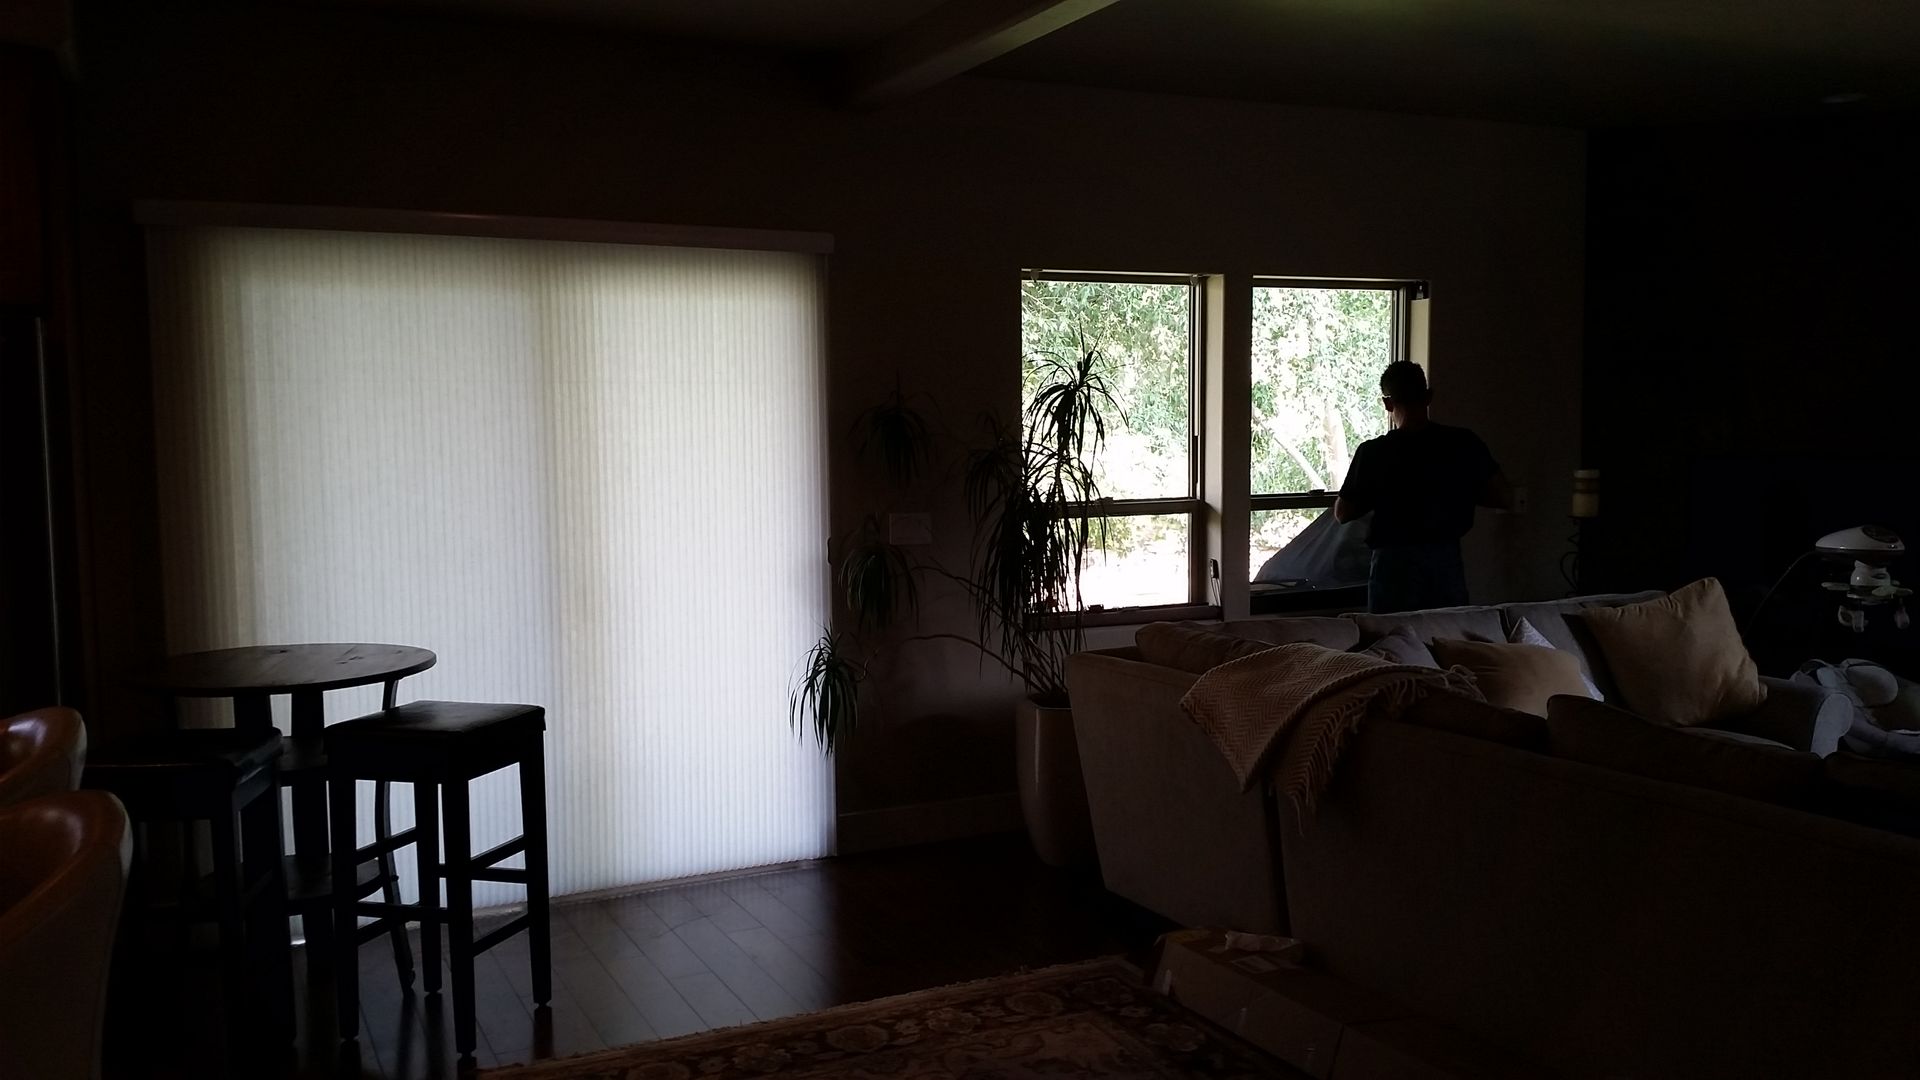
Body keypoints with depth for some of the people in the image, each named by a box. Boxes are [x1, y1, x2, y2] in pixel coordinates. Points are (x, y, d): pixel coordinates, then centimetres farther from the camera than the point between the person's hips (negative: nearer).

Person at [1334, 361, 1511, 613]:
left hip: (1395, 563, -3)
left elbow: (1342, 513, -4)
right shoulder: (1464, 443, -5)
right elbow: (1502, 496, 2)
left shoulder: (1374, 452, -12)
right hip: (1447, 561, 3)